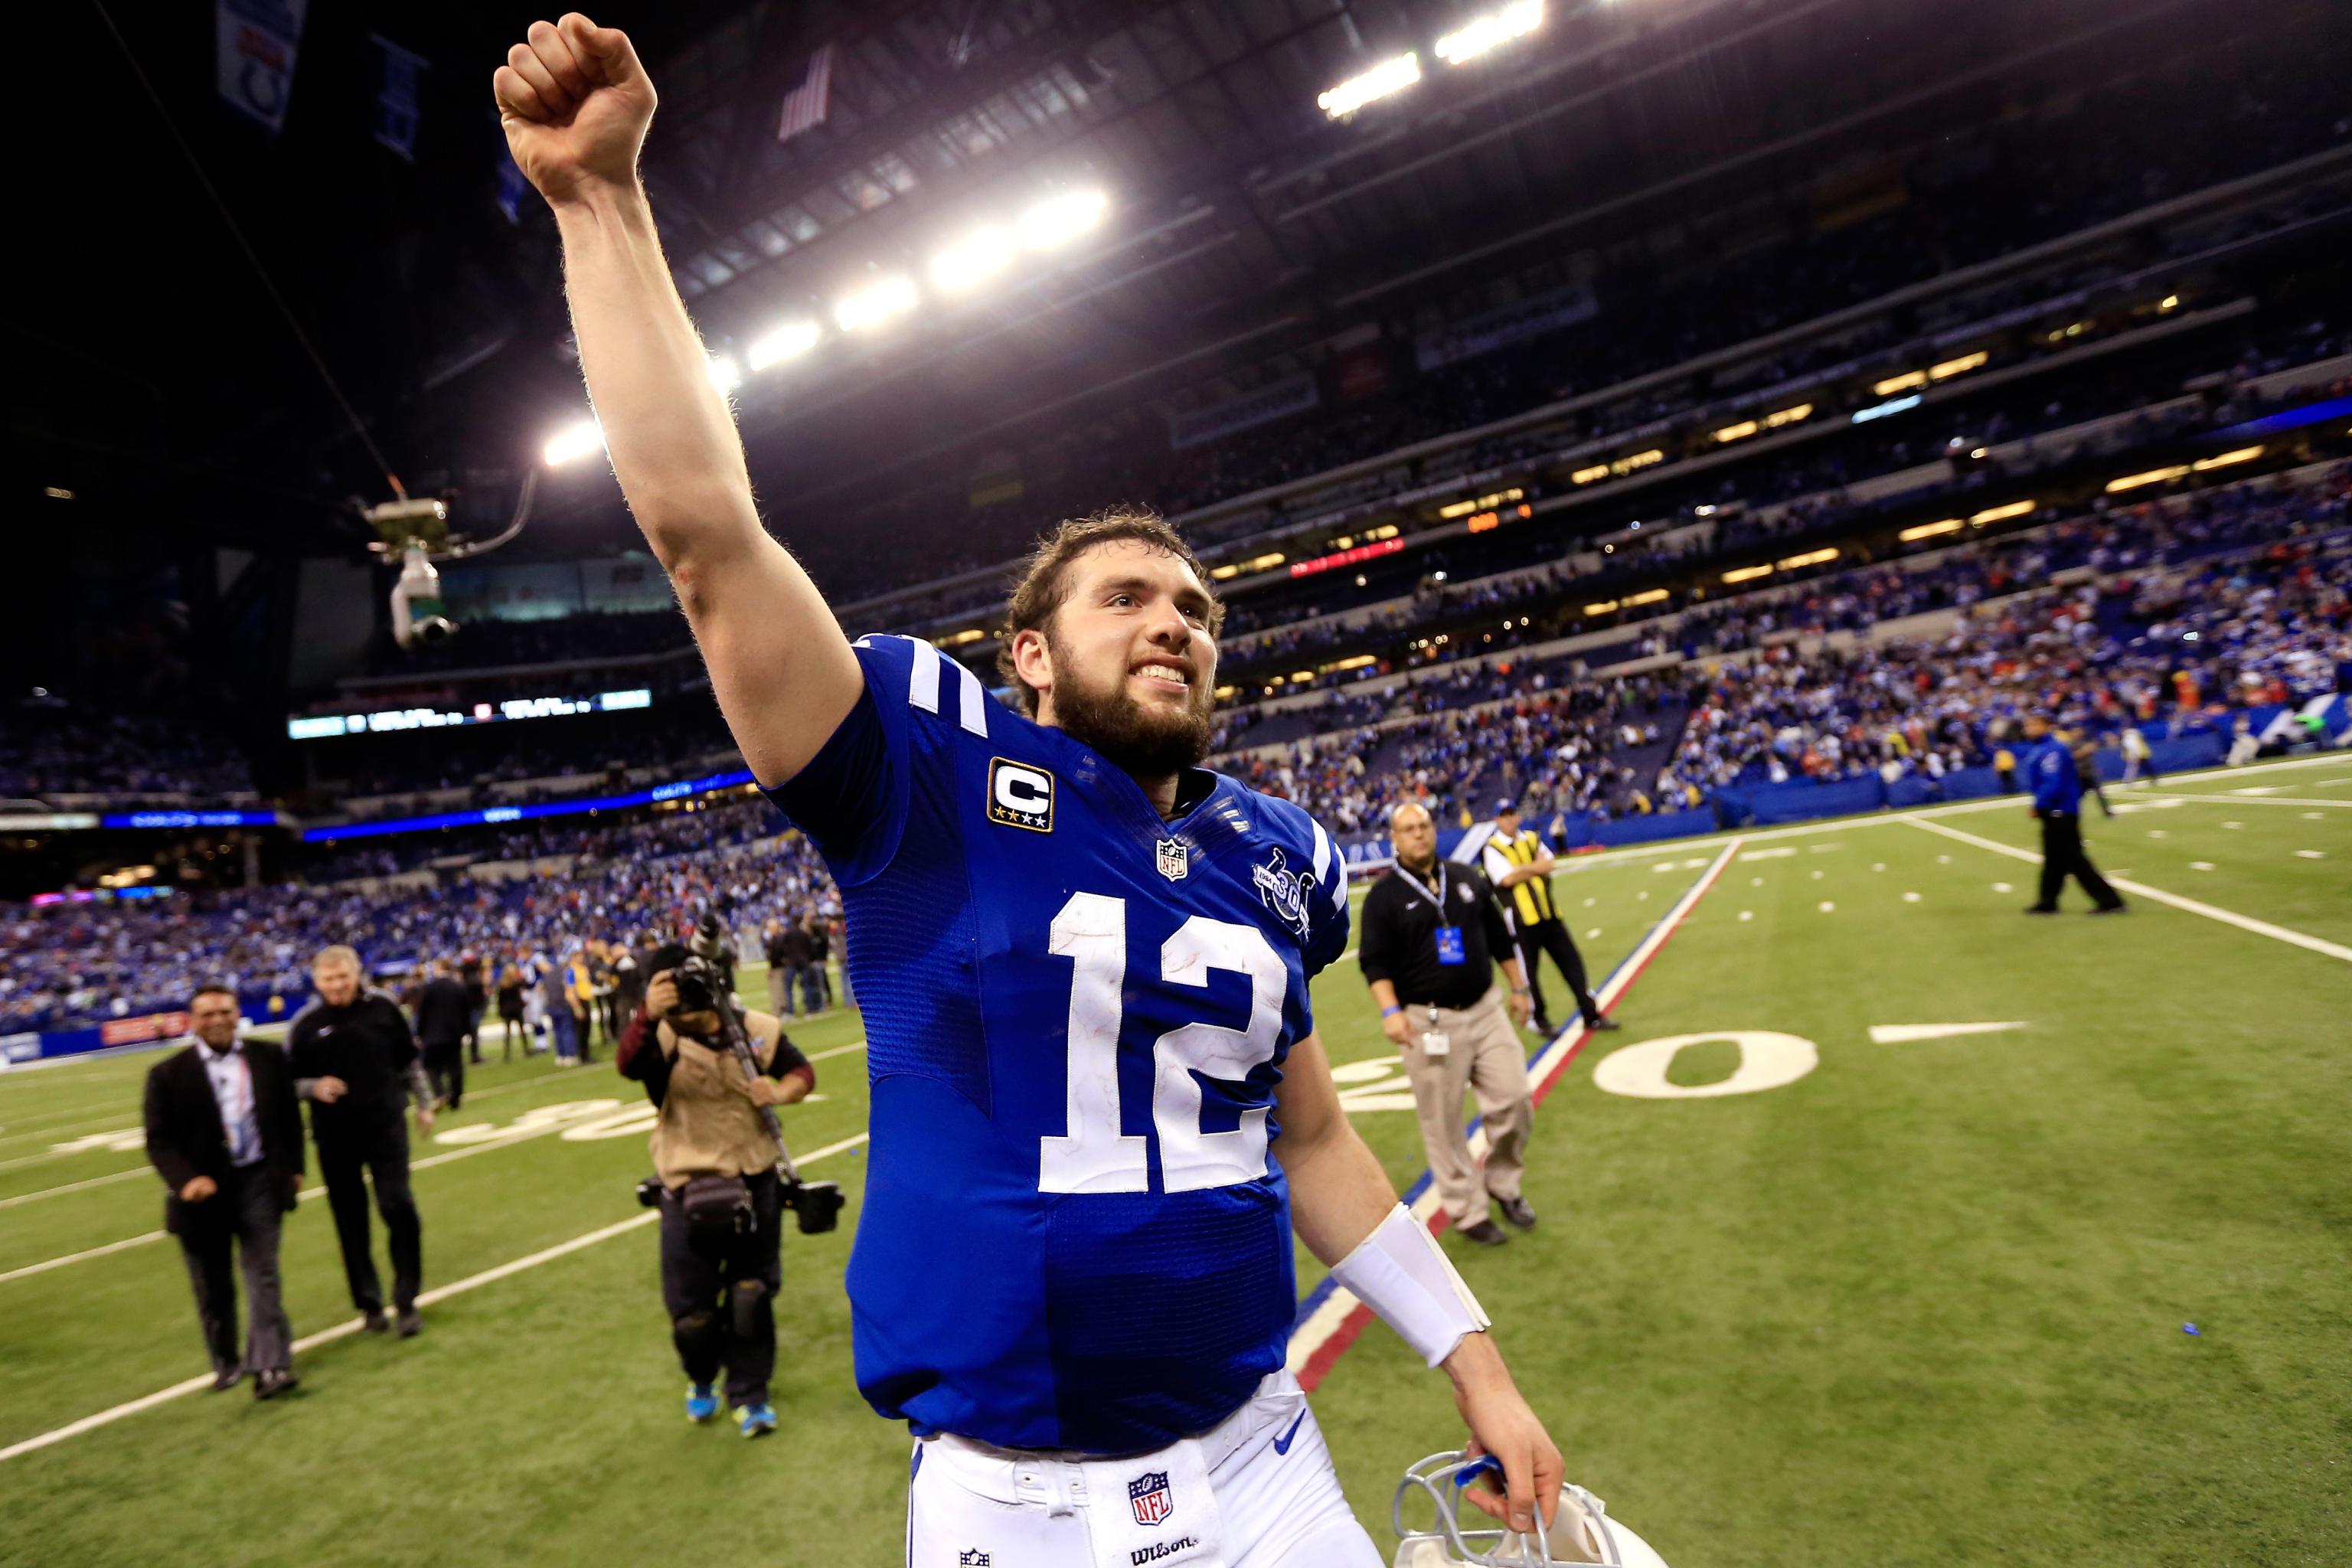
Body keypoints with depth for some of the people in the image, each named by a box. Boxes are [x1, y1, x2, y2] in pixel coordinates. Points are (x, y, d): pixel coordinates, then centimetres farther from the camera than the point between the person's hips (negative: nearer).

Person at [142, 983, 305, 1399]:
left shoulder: (269, 1058, 2)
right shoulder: (168, 1074, -4)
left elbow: (289, 1116, 9)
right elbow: (159, 1140, -5)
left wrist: (294, 1167, 7)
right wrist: (186, 1180, -21)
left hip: (258, 1181, 0)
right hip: (204, 1189, 0)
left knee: (262, 1275, -5)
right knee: (213, 1288, 14)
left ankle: (270, 1365, -6)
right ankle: (226, 1363, 31)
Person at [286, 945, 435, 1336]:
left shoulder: (383, 1007, -2)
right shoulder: (305, 1024, -5)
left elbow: (408, 1060, 9)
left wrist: (423, 1102, 12)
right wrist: (314, 1087, -18)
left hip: (386, 1126, -1)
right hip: (334, 1138, 1)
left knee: (399, 1207, -7)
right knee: (351, 1223, 9)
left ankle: (406, 1300, 6)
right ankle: (369, 1303, 25)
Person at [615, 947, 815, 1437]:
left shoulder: (759, 1030, -7)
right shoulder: (663, 1040, -12)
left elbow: (803, 1070, 6)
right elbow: (627, 1063, -35)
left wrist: (782, 1091, -18)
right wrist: (647, 1016, -55)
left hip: (755, 1184, 1)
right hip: (688, 1189, 0)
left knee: (752, 1297, 10)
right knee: (691, 1310, 10)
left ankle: (749, 1394, 30)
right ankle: (701, 1379, 42)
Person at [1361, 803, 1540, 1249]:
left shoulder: (1468, 879, 9)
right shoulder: (1383, 897, -5)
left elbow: (1499, 937, 17)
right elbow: (1375, 962, -10)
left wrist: (1518, 987, 17)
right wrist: (1390, 1011, -22)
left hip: (1485, 1010, 4)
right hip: (1428, 1023, -4)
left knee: (1515, 1101, 3)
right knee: (1443, 1123, 2)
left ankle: (1502, 1184, 28)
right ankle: (1468, 1212, 19)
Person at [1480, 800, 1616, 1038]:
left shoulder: (1532, 838, 13)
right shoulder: (1493, 848, -6)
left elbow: (1549, 865, 4)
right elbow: (1508, 878, -17)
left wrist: (1524, 870, -12)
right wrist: (1536, 868, -9)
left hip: (1549, 913, 5)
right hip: (1521, 918, -5)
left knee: (1571, 960, 6)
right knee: (1528, 970, 1)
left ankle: (1592, 1014, 15)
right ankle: (1540, 1019, 18)